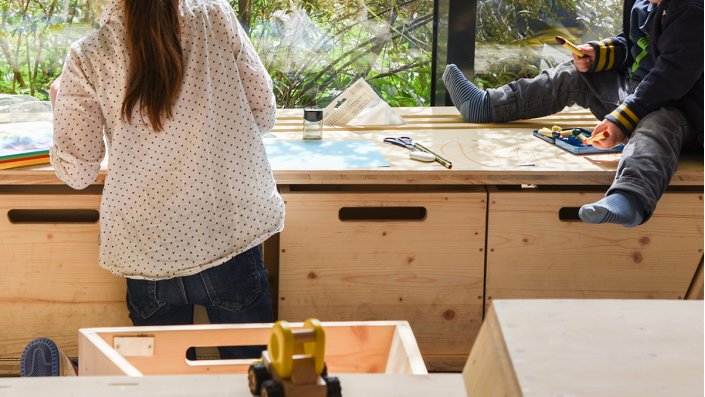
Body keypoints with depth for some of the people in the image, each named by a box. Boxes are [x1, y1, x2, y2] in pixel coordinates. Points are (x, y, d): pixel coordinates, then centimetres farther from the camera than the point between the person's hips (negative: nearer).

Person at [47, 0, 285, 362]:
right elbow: (264, 114, 4)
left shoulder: (87, 57, -4)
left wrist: (60, 98, 17)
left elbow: (76, 173, 1)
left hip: (147, 251, 0)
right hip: (233, 235, 0)